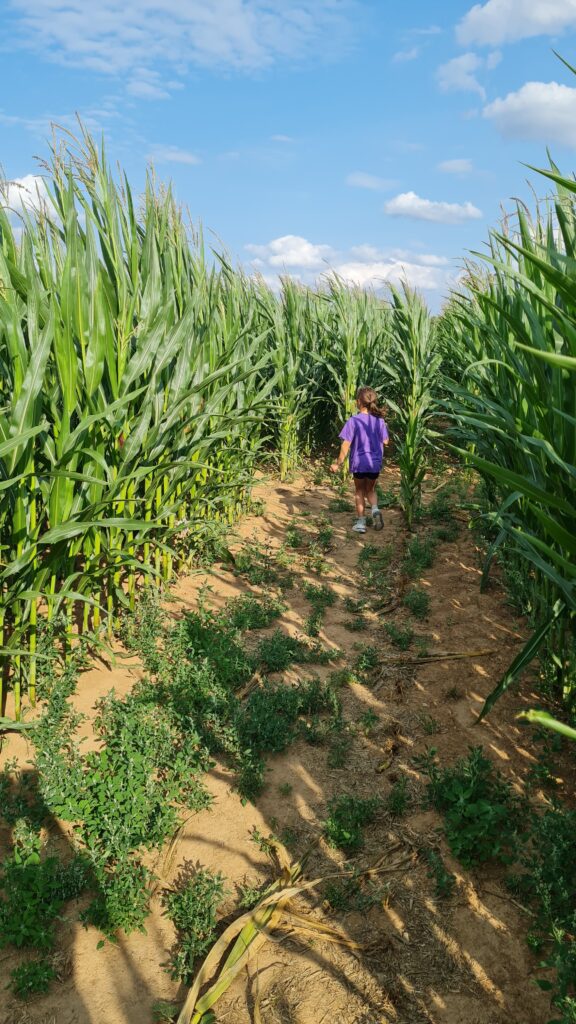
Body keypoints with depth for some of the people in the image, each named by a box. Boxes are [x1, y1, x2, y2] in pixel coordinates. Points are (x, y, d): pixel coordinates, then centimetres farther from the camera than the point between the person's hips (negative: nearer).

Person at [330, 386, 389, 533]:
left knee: (360, 491, 15)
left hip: (359, 462, -3)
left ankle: (361, 523, 18)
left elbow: (346, 445, -15)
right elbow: (385, 441, 2)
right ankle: (375, 510, -6)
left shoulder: (353, 421, -14)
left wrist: (338, 463, -7)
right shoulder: (379, 420, -4)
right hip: (375, 462, 3)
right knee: (370, 490, 21)